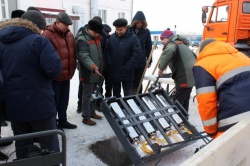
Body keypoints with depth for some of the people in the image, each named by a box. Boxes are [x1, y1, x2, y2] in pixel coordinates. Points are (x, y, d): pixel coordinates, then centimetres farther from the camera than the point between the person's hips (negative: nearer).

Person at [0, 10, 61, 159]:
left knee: (22, 145, 20)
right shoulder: (38, 40, -12)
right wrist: (40, 73, 0)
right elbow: (55, 69, -20)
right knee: (49, 144, 8)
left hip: (13, 104, 6)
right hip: (39, 103, -6)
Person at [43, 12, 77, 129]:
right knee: (54, 101, 6)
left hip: (66, 74, 7)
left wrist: (72, 70, 12)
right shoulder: (48, 34, -14)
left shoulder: (69, 34, 9)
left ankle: (62, 121, 32)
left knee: (64, 100, 17)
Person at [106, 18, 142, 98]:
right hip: (114, 72, 4)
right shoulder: (112, 37, 1)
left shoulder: (133, 38, -10)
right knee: (115, 94, 19)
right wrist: (110, 65, -6)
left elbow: (137, 54, -14)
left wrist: (127, 68, -16)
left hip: (127, 73, -4)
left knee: (128, 96, 5)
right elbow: (107, 51, 6)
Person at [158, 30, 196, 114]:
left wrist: (161, 67, -22)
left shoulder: (171, 43, -3)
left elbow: (169, 51, -29)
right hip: (191, 76, 10)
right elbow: (194, 56, 33)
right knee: (184, 102, 16)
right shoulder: (181, 44, 27)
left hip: (184, 78, -10)